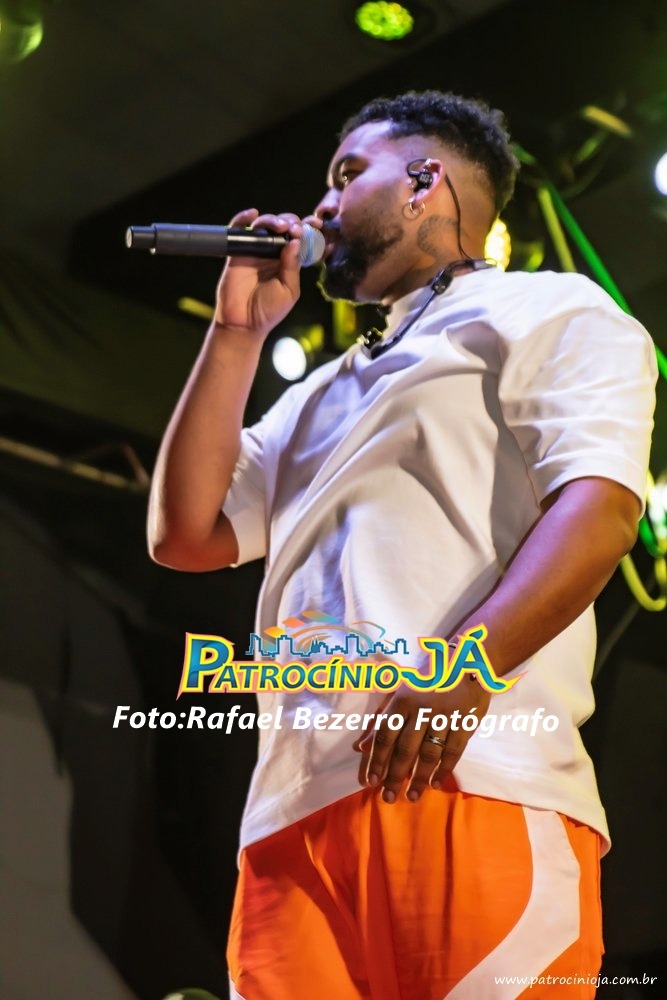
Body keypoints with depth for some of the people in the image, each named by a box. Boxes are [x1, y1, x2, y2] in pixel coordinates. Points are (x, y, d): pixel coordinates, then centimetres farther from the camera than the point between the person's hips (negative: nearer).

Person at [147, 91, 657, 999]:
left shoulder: (547, 310, 13)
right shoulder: (322, 394, 35)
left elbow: (599, 505, -5)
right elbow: (186, 534, 25)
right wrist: (239, 330, 26)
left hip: (475, 784, -6)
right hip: (295, 810, 6)